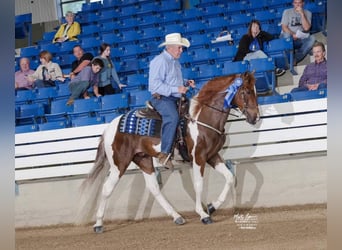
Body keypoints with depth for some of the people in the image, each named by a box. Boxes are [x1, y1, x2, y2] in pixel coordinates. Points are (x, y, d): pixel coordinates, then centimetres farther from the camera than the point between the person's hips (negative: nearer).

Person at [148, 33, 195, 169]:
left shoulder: (175, 62, 19)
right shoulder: (159, 61, -11)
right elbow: (155, 85, -21)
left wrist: (186, 83, 14)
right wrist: (176, 89, -23)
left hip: (175, 98, 10)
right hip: (161, 98, -10)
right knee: (173, 117, -35)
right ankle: (164, 154, -36)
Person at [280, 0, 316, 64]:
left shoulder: (307, 13, 5)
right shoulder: (287, 12, 3)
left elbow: (306, 28, -9)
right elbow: (284, 27, -5)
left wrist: (302, 14, -16)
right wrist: (293, 34, -21)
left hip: (300, 40, 2)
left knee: (312, 38, -28)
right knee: (287, 35, -36)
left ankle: (295, 59, -34)